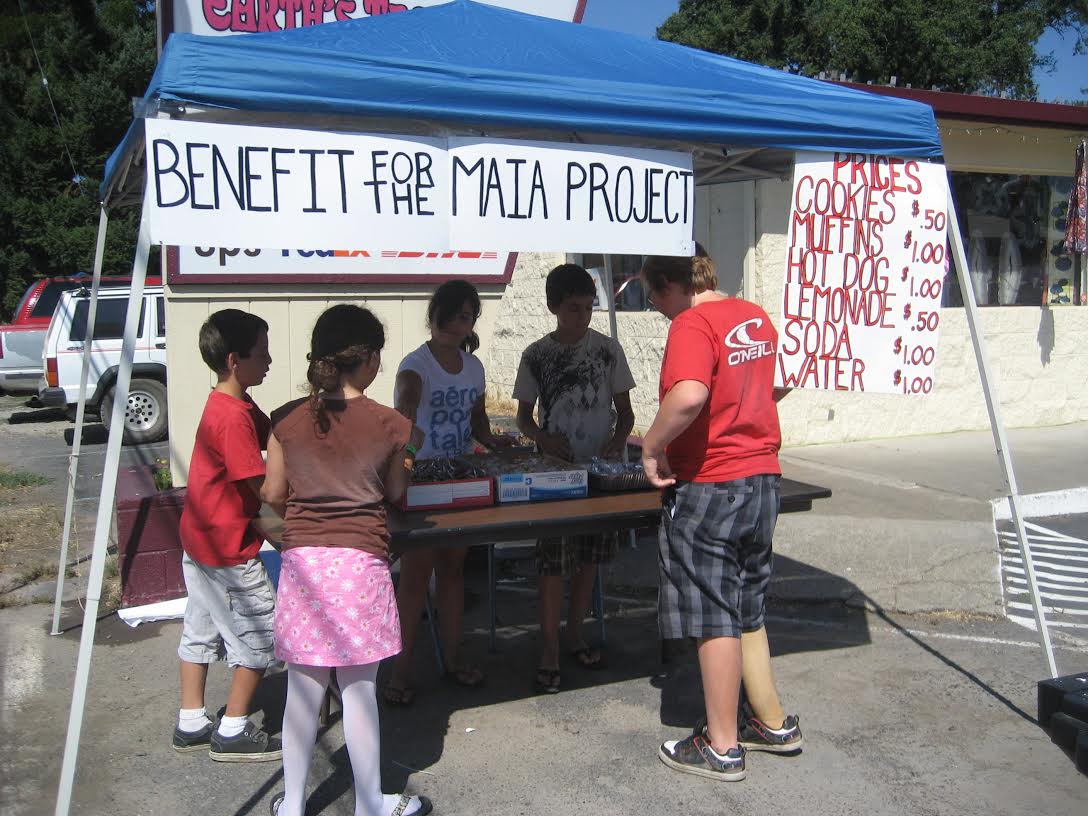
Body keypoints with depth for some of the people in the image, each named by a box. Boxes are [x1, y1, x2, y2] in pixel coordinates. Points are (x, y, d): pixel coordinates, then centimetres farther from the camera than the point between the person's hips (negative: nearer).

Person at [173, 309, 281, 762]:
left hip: (200, 541, 10)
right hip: (228, 549, -10)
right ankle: (233, 732, 14)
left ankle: (191, 724, 30)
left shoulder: (235, 406, 6)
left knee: (201, 631, 18)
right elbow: (265, 487, -23)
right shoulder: (233, 418, -25)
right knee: (260, 635, 3)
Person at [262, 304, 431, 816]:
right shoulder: (390, 426, -7)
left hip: (302, 560, 3)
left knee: (303, 690, 13)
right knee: (359, 690, 9)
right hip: (360, 562, -2)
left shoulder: (287, 420, 0)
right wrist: (407, 454, 25)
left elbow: (272, 495, 7)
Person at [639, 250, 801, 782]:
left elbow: (688, 395, -34)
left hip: (708, 487, -9)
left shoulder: (693, 324, -16)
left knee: (713, 617, 3)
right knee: (746, 611, 20)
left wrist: (652, 447, -21)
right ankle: (773, 724, 31)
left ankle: (721, 747, 15)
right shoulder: (756, 318, 10)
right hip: (761, 479, 9)